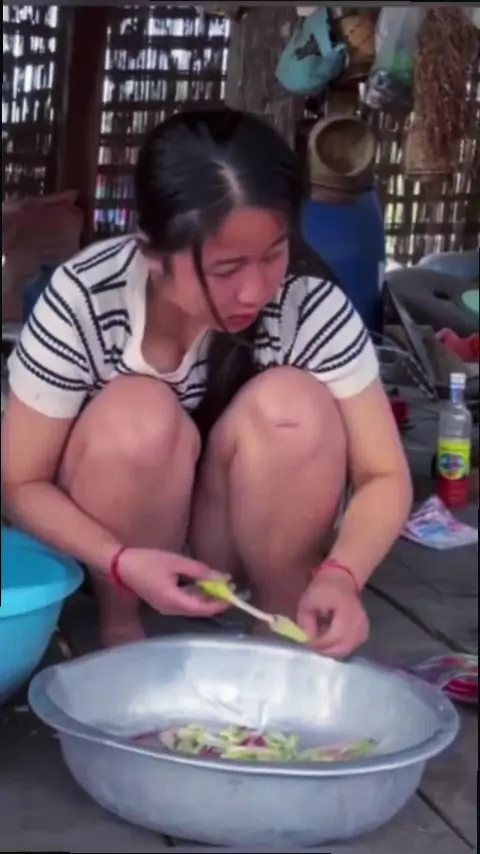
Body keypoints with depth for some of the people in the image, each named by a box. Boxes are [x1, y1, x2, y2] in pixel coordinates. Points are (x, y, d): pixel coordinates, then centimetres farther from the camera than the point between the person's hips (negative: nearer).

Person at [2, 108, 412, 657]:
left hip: (247, 540, 1)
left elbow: (385, 477, -18)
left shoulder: (311, 304, -23)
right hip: (117, 543, 0)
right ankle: (120, 628, -6)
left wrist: (340, 575, -39)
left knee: (293, 404, -29)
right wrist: (123, 562, -34)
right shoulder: (84, 300, -25)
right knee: (139, 414, -32)